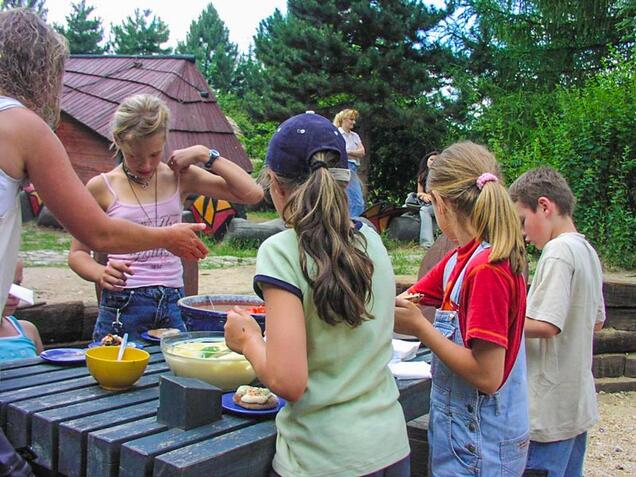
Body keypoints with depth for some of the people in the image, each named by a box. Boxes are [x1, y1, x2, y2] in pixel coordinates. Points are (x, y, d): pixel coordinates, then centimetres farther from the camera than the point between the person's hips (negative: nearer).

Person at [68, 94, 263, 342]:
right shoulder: (101, 187, -1)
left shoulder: (180, 177, 3)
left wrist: (205, 155, -6)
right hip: (122, 304, -1)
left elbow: (252, 194, -3)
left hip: (173, 303, 2)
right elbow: (78, 252, 5)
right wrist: (101, 274, -16)